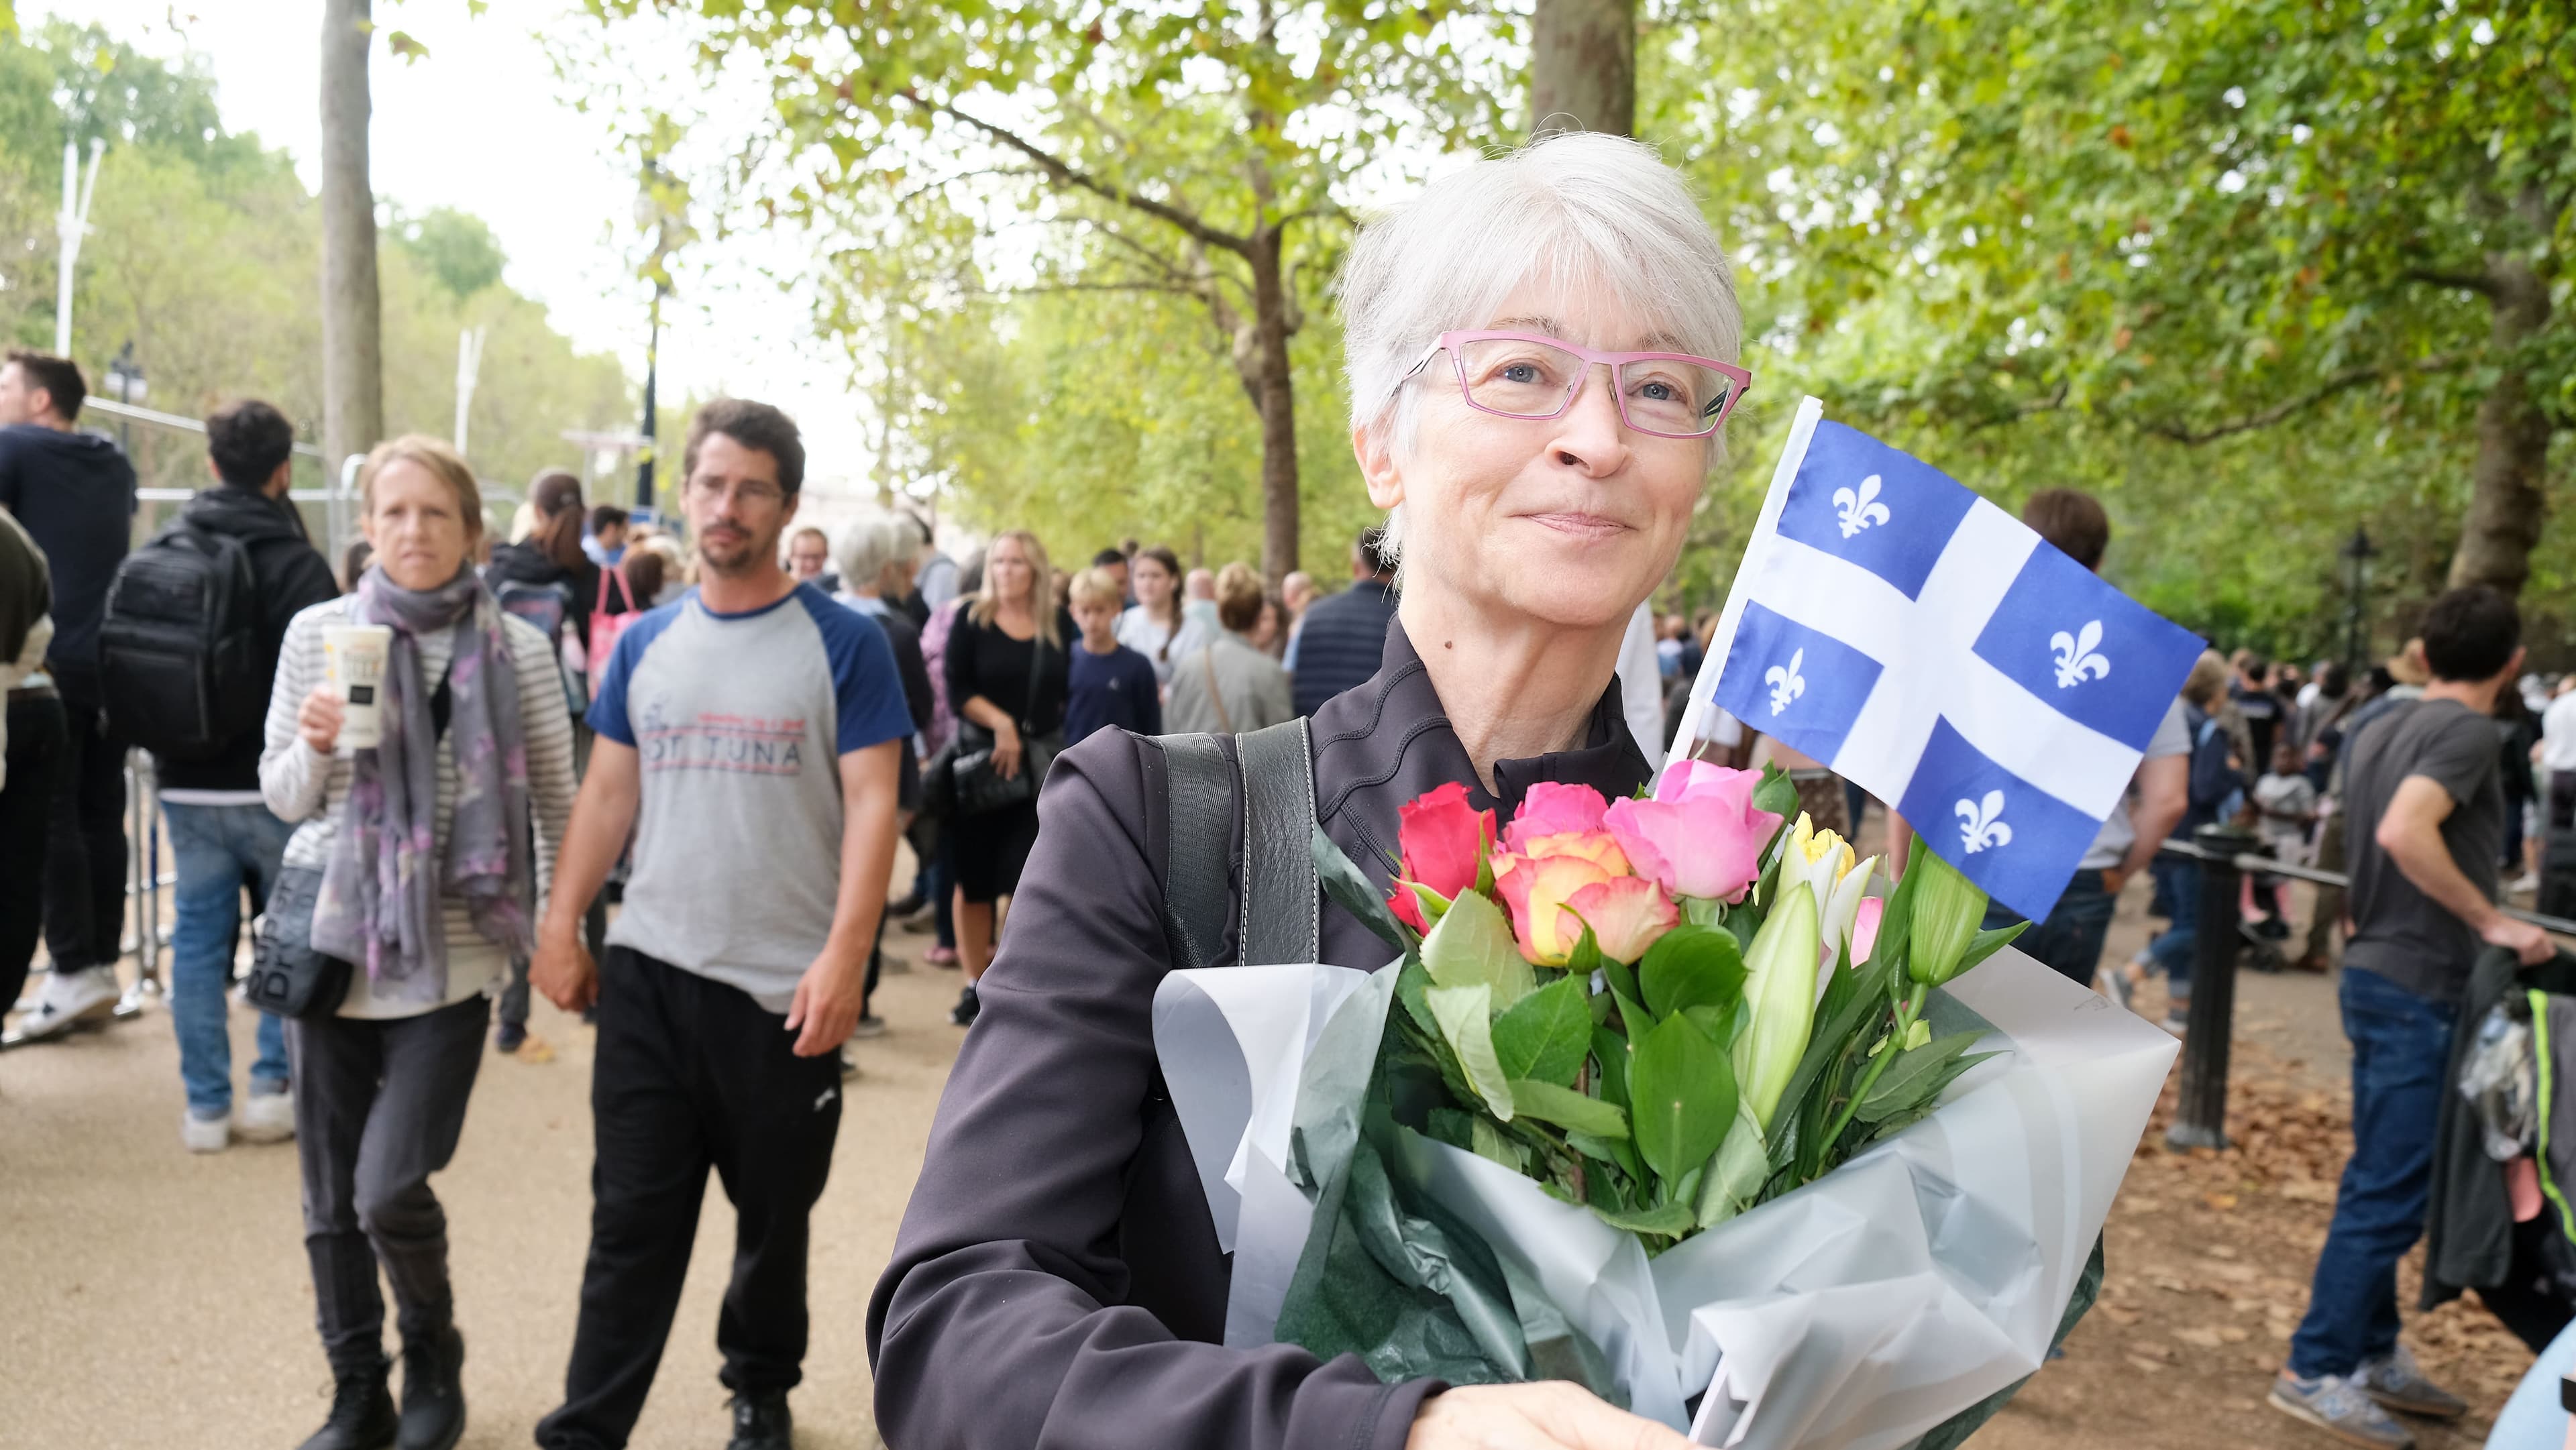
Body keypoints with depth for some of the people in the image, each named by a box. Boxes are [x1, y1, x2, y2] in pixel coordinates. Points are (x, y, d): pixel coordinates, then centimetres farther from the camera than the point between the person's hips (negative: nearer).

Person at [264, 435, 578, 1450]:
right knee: (333, 1200, 10)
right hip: (332, 942, 3)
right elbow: (283, 798, 7)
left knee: (390, 1189, -9)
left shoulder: (517, 648, -3)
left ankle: (433, 1362, 20)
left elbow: (559, 804, 3)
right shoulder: (318, 632, 2)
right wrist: (315, 744, -13)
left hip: (450, 956, -2)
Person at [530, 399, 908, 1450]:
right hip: (647, 972, 3)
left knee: (774, 1214, 15)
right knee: (632, 1220, 6)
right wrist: (562, 922, 4)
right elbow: (608, 793, 12)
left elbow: (871, 804, -10)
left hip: (785, 985, -2)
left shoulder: (843, 643, -6)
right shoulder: (645, 644, 7)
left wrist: (844, 956, -19)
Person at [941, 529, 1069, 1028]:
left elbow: (1072, 692, 9)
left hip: (1040, 768, 1)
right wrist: (1000, 723, -19)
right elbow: (957, 690, -7)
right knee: (975, 879, 5)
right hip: (979, 763, -1)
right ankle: (974, 986, 16)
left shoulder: (1058, 627, 5)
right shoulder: (971, 620, 0)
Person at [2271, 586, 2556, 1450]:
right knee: (2390, 1191, -4)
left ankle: (2373, 1355, 25)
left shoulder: (2382, 729, 12)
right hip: (2421, 986, -9)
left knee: (2380, 1182, 16)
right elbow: (2405, 832, -30)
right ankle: (2318, 1370, 1)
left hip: (2377, 973, 9)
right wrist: (2493, 923, -23)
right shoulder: (2467, 731, -14)